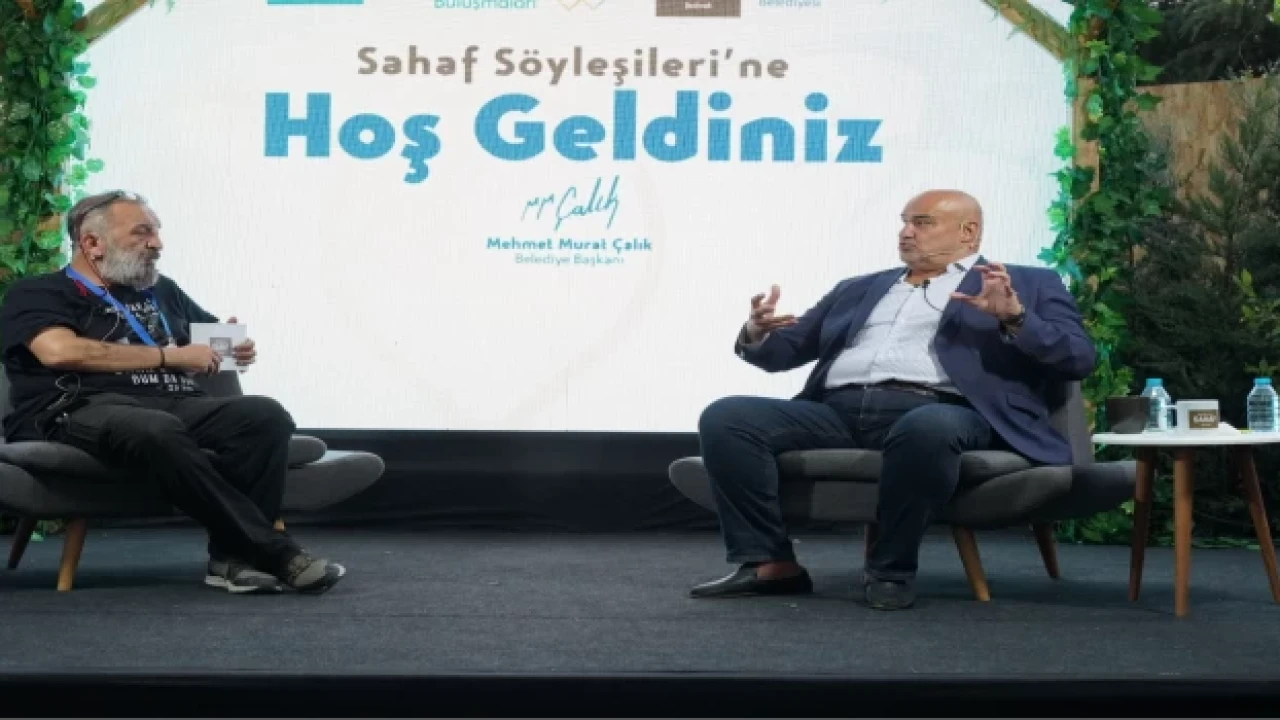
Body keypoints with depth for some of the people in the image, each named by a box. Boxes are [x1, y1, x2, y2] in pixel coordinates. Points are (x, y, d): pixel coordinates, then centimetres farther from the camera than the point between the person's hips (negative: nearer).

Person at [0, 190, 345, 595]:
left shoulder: (162, 291, 29)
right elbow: (59, 350, -11)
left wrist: (237, 347, 11)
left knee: (265, 416, -24)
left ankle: (233, 556, -31)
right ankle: (274, 553, -36)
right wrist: (170, 355, -7)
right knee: (157, 431, -40)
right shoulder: (36, 294, 10)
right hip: (83, 409, -6)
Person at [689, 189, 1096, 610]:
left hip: (938, 412, -4)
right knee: (725, 417, -17)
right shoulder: (859, 289, 31)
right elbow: (784, 351, 28)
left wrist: (1014, 316, -12)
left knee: (926, 428, -40)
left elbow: (1078, 359, 5)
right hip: (838, 411, 4)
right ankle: (771, 564, -13)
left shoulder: (1028, 284, 18)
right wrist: (757, 333, 5)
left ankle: (891, 568, -20)